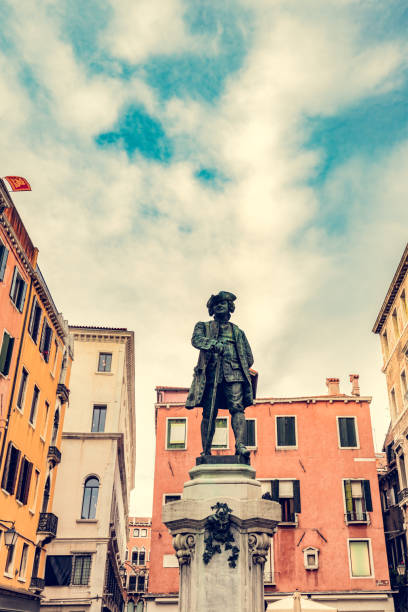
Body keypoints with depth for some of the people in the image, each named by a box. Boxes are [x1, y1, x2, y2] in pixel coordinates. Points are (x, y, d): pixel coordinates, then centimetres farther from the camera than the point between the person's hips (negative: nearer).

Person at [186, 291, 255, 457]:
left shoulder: (237, 331, 24)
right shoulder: (203, 327, 20)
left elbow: (248, 358, 24)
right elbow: (196, 340, -4)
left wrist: (239, 369, 9)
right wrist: (215, 344, -19)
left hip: (233, 375, 1)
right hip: (211, 374, -1)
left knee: (237, 408, -16)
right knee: (209, 413, -6)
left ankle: (240, 445, -25)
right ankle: (206, 451, -3)